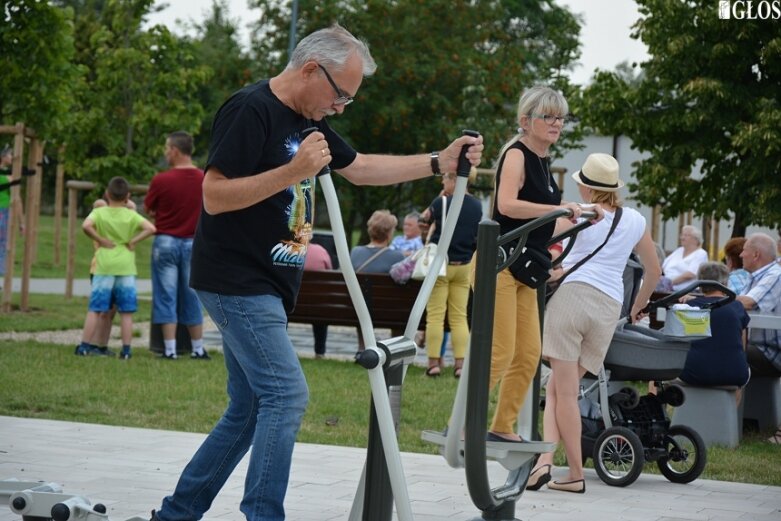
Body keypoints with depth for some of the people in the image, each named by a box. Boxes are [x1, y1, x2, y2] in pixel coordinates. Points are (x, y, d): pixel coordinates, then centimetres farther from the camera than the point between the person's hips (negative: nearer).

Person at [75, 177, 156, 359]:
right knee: (126, 312, 4)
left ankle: (85, 346, 2)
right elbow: (151, 228, -11)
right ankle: (126, 349, 4)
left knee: (94, 309, 3)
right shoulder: (131, 215, 1)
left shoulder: (99, 212, 0)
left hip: (104, 268, 0)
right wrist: (133, 241, -3)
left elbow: (86, 226, -19)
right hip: (126, 267, 0)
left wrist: (101, 240, -8)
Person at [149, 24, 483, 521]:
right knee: (287, 396, -15)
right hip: (238, 283, -10)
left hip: (266, 288, 10)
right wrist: (294, 171, -27)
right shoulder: (251, 111, -16)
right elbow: (214, 197, -21)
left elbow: (361, 167, 22)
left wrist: (439, 162, 13)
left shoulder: (307, 120, 13)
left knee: (248, 412, 11)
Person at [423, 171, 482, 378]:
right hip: (464, 267, 4)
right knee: (459, 317, 7)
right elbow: (478, 239, 10)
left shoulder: (441, 202, -13)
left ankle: (434, 362, -2)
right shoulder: (476, 206, 2)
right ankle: (460, 363, 2)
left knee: (435, 315, 0)